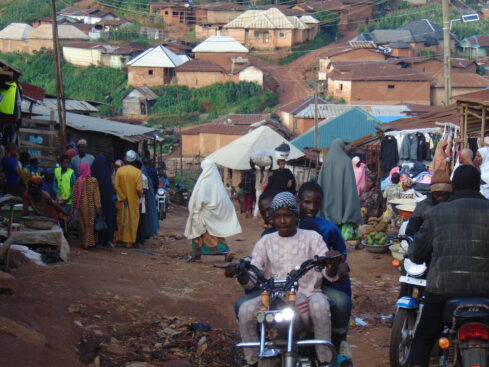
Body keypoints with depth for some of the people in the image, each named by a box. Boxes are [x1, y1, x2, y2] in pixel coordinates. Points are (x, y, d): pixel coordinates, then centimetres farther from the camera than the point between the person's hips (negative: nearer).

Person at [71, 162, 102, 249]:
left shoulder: (78, 181, -7)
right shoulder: (93, 180, -8)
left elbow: (75, 195, -2)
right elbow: (96, 194, -8)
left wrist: (73, 207, 5)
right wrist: (98, 207, -4)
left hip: (81, 206, 0)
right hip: (91, 206, 0)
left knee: (83, 224, 11)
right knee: (90, 224, 9)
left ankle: (85, 243, 16)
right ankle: (89, 242, 10)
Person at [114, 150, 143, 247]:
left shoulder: (120, 170, -5)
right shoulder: (137, 172, -12)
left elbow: (116, 186, -8)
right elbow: (139, 188, -15)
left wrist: (123, 198, -3)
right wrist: (140, 195, 6)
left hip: (122, 200, 3)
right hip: (133, 201, -3)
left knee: (121, 219, 15)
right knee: (132, 220, 7)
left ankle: (120, 238, 23)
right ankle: (129, 241, 9)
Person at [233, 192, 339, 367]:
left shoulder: (311, 237, 7)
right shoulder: (266, 242, 12)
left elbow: (330, 274, -2)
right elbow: (252, 279, 6)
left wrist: (332, 265, -27)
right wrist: (241, 275, -19)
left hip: (306, 294, -2)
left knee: (320, 306, -36)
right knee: (246, 310, -27)